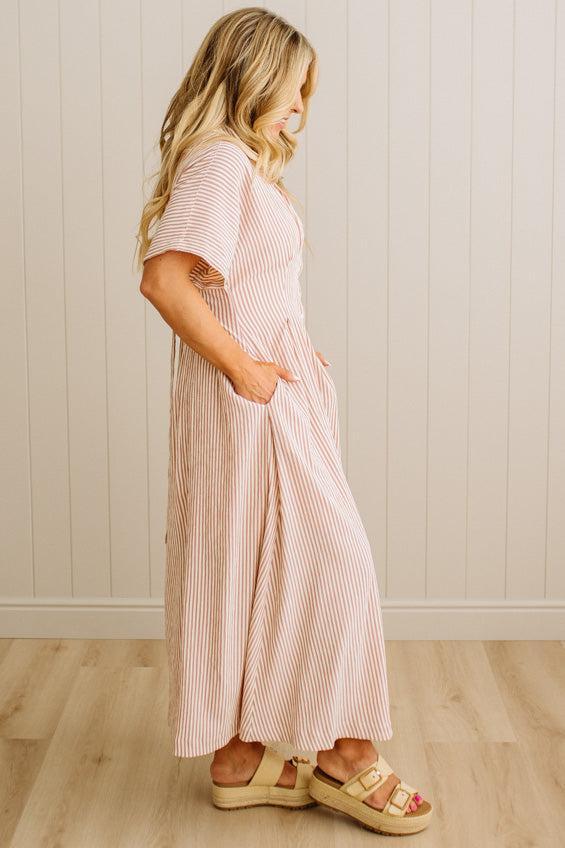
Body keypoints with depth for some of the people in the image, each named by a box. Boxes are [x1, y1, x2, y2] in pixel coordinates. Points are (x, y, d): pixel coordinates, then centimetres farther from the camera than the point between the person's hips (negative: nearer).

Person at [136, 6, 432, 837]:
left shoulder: (245, 160, 17)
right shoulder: (219, 159, -15)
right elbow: (164, 279, -26)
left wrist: (294, 353, 5)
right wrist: (244, 366, -20)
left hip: (272, 385, 10)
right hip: (249, 395, -10)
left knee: (256, 572, 13)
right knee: (334, 560, -3)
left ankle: (240, 758, 23)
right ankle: (347, 757, 11)